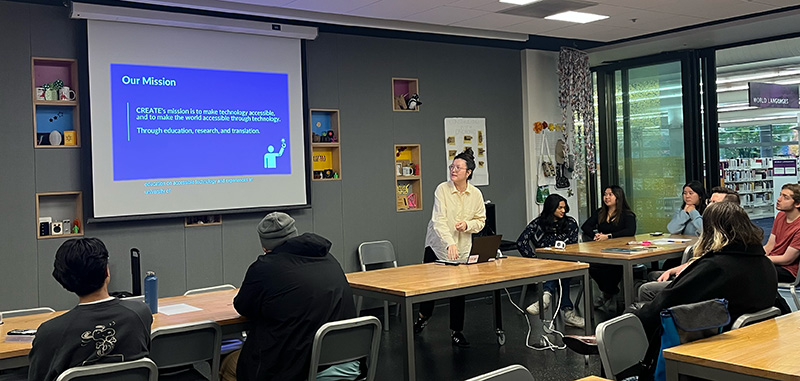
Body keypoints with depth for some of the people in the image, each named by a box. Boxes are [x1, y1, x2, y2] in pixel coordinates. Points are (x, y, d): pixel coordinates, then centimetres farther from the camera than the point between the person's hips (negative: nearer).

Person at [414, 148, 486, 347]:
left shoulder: (476, 194, -3)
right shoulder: (442, 189, -14)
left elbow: (481, 220, 7)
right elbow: (439, 220, -25)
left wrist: (467, 225, -15)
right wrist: (449, 243, -39)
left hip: (462, 249, 2)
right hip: (438, 246, -1)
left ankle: (457, 331, 15)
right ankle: (424, 316, 40)